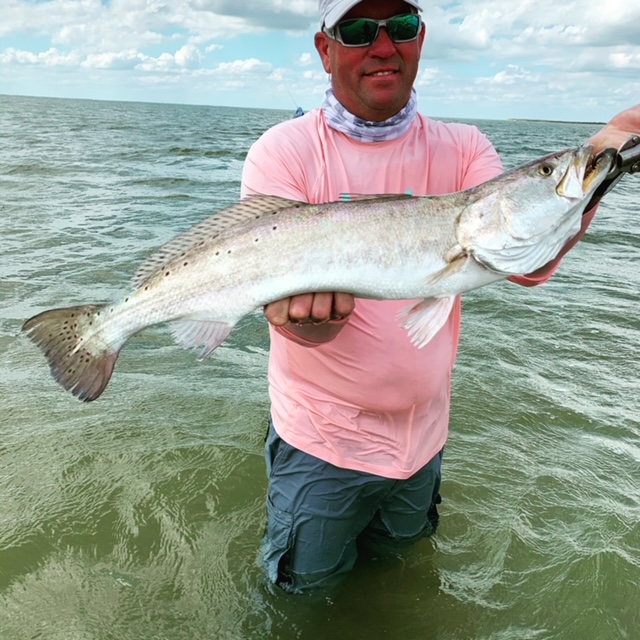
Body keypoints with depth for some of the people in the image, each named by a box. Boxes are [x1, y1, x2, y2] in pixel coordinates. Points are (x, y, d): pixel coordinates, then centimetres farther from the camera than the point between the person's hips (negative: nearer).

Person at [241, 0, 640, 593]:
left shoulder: (461, 149, -4)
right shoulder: (283, 153, -13)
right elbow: (288, 308, -21)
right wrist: (309, 311, -45)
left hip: (423, 432, 4)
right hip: (323, 436, -3)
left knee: (398, 553, 29)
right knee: (310, 582, 17)